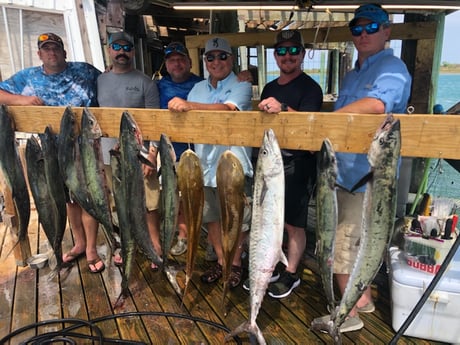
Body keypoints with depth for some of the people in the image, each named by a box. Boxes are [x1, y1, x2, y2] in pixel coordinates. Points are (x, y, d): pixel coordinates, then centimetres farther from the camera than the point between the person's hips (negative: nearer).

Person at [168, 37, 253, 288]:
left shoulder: (241, 86, -6)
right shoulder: (198, 88, 14)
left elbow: (227, 109, -26)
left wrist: (189, 105, -37)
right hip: (204, 165, 6)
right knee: (211, 217, 16)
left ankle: (236, 263, 27)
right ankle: (221, 261, 34)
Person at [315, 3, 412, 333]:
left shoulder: (392, 68, -10)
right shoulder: (352, 75, 19)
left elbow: (376, 104, -32)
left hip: (367, 177, -9)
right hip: (344, 173, 9)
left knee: (342, 245, -4)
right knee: (355, 241, 19)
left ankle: (349, 314, 14)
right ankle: (364, 298, 37)